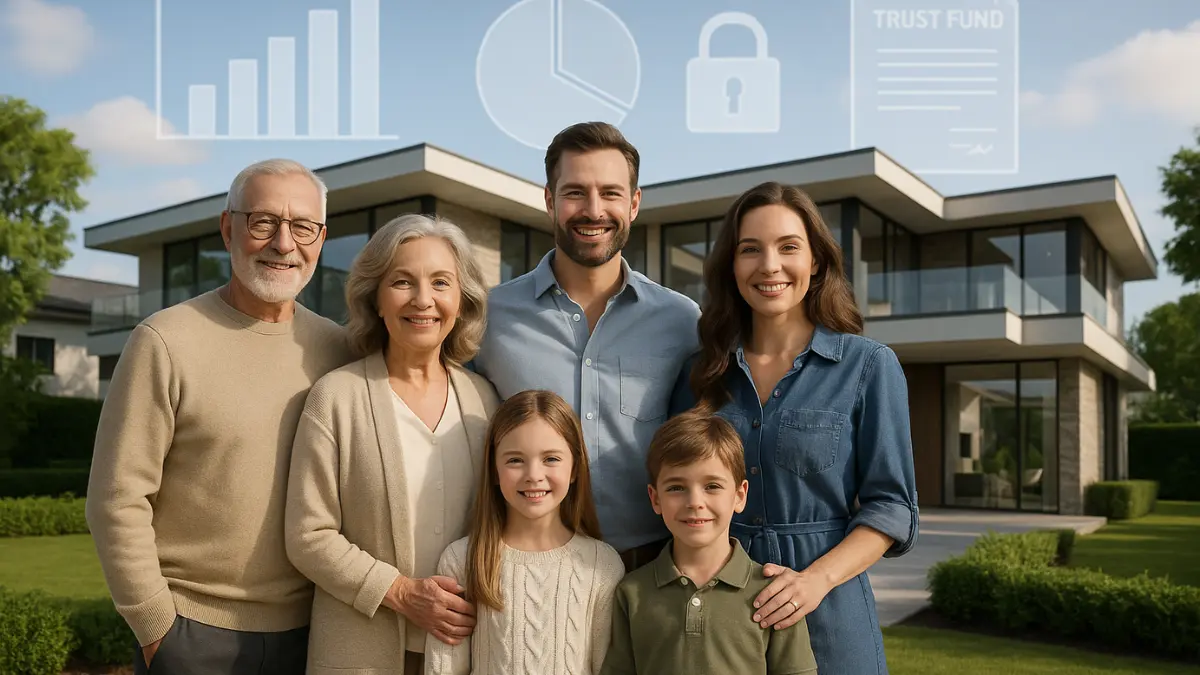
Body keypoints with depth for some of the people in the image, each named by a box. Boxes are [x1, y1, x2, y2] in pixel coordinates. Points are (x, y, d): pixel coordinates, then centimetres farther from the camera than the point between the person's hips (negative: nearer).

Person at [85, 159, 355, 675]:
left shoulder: (337, 348, 0)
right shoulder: (165, 341, -11)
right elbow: (118, 501, -10)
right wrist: (155, 628, -8)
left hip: (307, 630, 4)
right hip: (191, 631, -3)